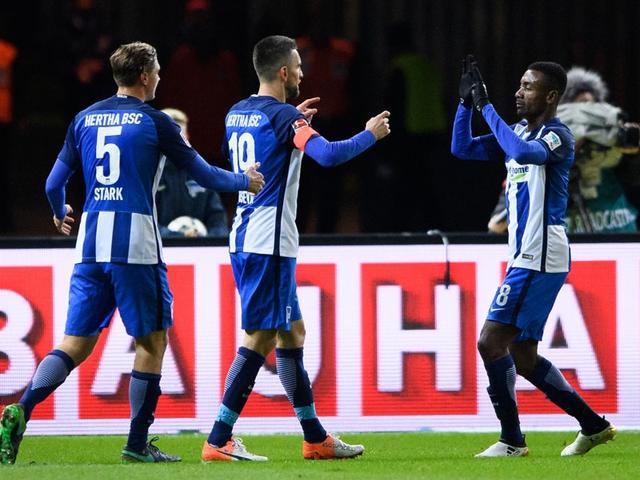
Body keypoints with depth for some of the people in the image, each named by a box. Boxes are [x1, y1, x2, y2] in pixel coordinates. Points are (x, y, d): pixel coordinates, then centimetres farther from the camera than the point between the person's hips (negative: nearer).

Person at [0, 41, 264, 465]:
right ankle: (138, 443, 6)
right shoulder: (153, 122, -2)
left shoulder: (85, 119, 12)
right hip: (135, 244, -5)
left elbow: (54, 183, 16)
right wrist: (245, 181, 23)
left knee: (77, 342, 5)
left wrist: (61, 215, 38)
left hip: (91, 243, 5)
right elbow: (205, 175, 4)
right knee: (151, 341, 7)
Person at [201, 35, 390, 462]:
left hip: (244, 241, 9)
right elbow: (329, 154, -25)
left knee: (292, 333, 14)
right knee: (260, 338, -7)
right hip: (269, 244, -9)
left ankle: (315, 437, 19)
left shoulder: (237, 114, 12)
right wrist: (371, 135, -8)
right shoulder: (284, 117, -14)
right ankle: (218, 441, -10)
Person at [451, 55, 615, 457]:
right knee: (522, 357, 11)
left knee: (491, 342, -12)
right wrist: (467, 100, 6)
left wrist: (487, 107, -26)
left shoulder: (557, 135, -11)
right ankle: (594, 425, 18)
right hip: (526, 258, 10)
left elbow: (525, 153, -32)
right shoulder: (519, 134, 16)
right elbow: (463, 148, 17)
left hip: (540, 259, -10)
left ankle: (512, 440, -5)